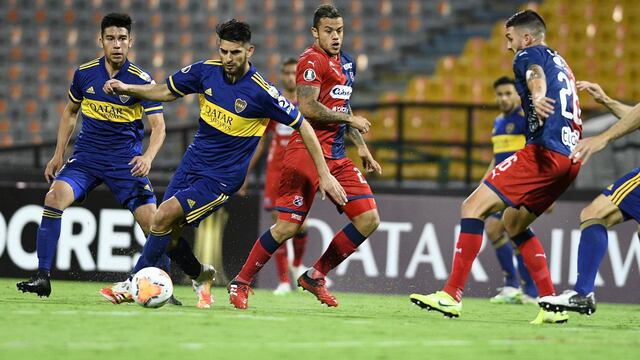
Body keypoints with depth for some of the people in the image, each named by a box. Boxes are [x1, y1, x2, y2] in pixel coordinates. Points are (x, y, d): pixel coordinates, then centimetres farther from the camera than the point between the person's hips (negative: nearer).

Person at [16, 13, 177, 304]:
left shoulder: (141, 80, -9)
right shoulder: (84, 73, 0)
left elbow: (158, 127, -12)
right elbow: (70, 112, 17)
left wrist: (148, 157, -32)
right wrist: (58, 155, 11)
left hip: (126, 161, -2)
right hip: (86, 157, 2)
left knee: (152, 222, -13)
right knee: (54, 197, -23)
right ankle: (42, 277, -18)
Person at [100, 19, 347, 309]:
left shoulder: (261, 91, -19)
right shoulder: (207, 70, -5)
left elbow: (302, 126, -10)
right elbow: (167, 91, 11)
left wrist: (324, 174, -11)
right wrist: (127, 89, -4)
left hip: (222, 177, -6)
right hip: (192, 163, 6)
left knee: (163, 217, -20)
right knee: (168, 236, 2)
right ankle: (201, 276, 31)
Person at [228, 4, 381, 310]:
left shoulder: (347, 63, 18)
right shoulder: (312, 60, -9)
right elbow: (308, 108, -20)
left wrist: (361, 147, 24)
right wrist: (350, 120, -11)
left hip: (337, 156, 8)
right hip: (306, 151, -8)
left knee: (369, 219, -1)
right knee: (288, 226, -11)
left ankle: (315, 276, 10)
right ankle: (241, 283, 6)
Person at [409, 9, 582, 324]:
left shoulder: (529, 55, 1)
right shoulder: (560, 63, 27)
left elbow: (535, 73, -24)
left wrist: (537, 97, -45)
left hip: (545, 151, -9)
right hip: (571, 158, 9)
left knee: (473, 206, -10)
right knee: (514, 223, 22)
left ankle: (452, 296, -17)